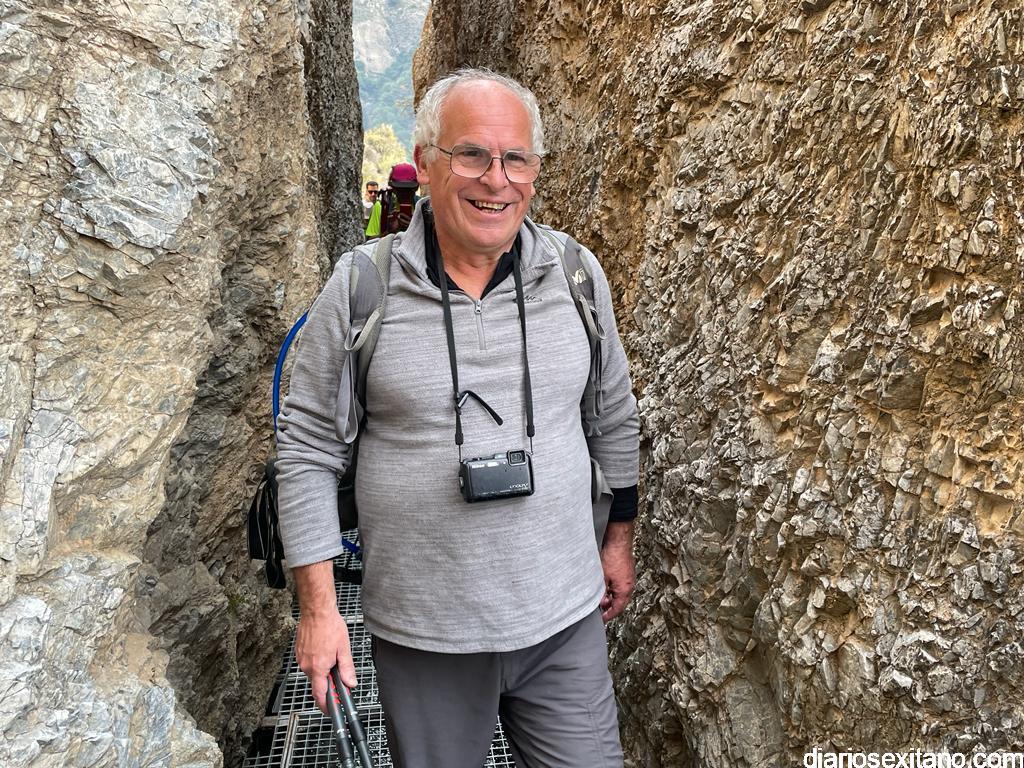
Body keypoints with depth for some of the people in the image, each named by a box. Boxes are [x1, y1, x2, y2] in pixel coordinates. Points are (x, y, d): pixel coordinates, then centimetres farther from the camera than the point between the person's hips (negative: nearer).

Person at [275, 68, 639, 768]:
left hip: (564, 620, 2)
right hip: (421, 636, -1)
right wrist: (318, 606, -4)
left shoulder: (577, 275, -3)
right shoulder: (358, 289, -10)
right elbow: (309, 447, -4)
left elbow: (615, 417, 10)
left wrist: (619, 538, 16)